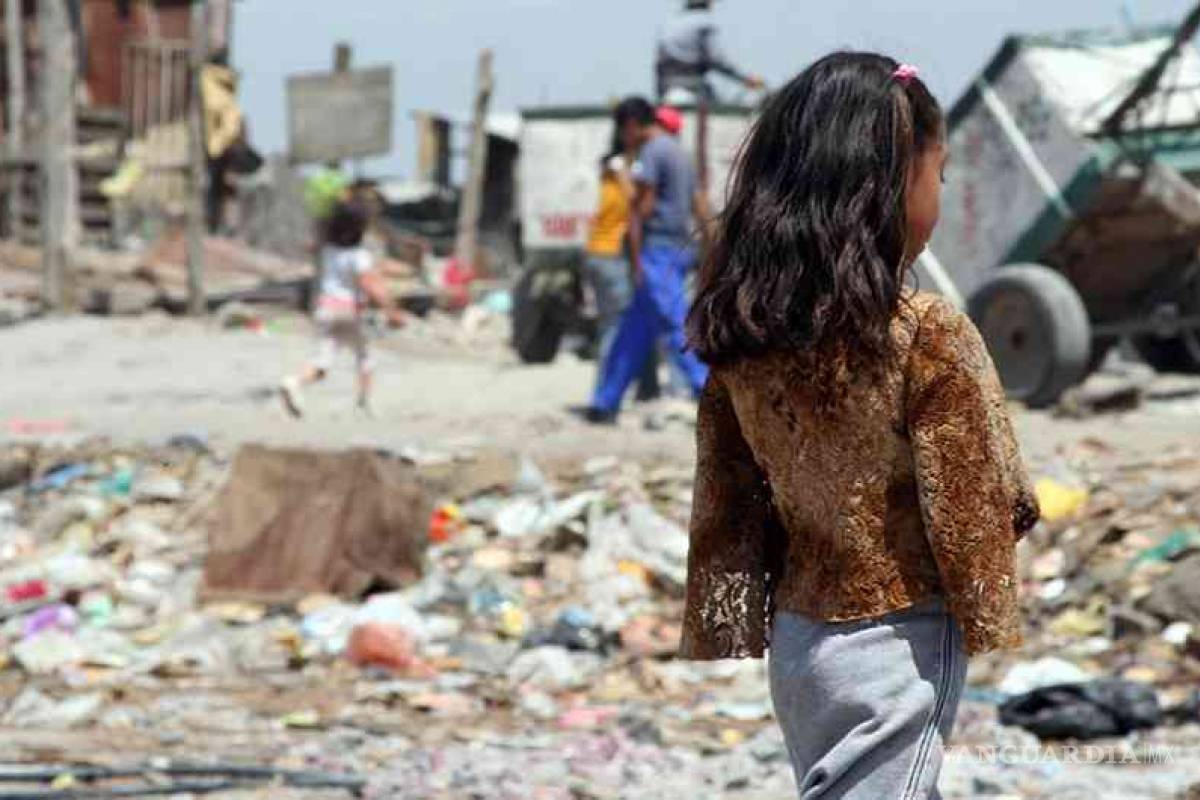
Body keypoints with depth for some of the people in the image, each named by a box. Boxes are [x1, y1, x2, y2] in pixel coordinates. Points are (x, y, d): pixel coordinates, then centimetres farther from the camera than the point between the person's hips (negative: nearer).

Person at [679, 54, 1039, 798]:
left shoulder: (743, 326, -3)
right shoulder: (926, 337, -20)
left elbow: (726, 506, 4)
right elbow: (969, 514, -14)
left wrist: (729, 633, 12)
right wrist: (997, 633, 0)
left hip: (798, 629, 7)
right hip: (898, 640, -6)